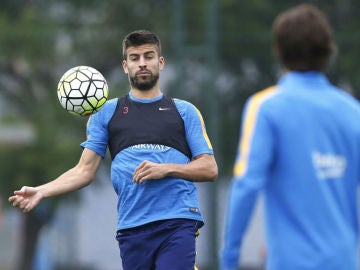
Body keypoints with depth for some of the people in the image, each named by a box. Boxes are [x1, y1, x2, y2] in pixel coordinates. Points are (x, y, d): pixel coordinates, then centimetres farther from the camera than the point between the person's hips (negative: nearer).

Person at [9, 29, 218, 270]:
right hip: (131, 226, 2)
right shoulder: (106, 113, 16)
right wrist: (41, 192, -5)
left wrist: (166, 169, -8)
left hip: (178, 223, -2)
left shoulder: (185, 111, 13)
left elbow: (209, 169, 9)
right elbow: (85, 170, 11)